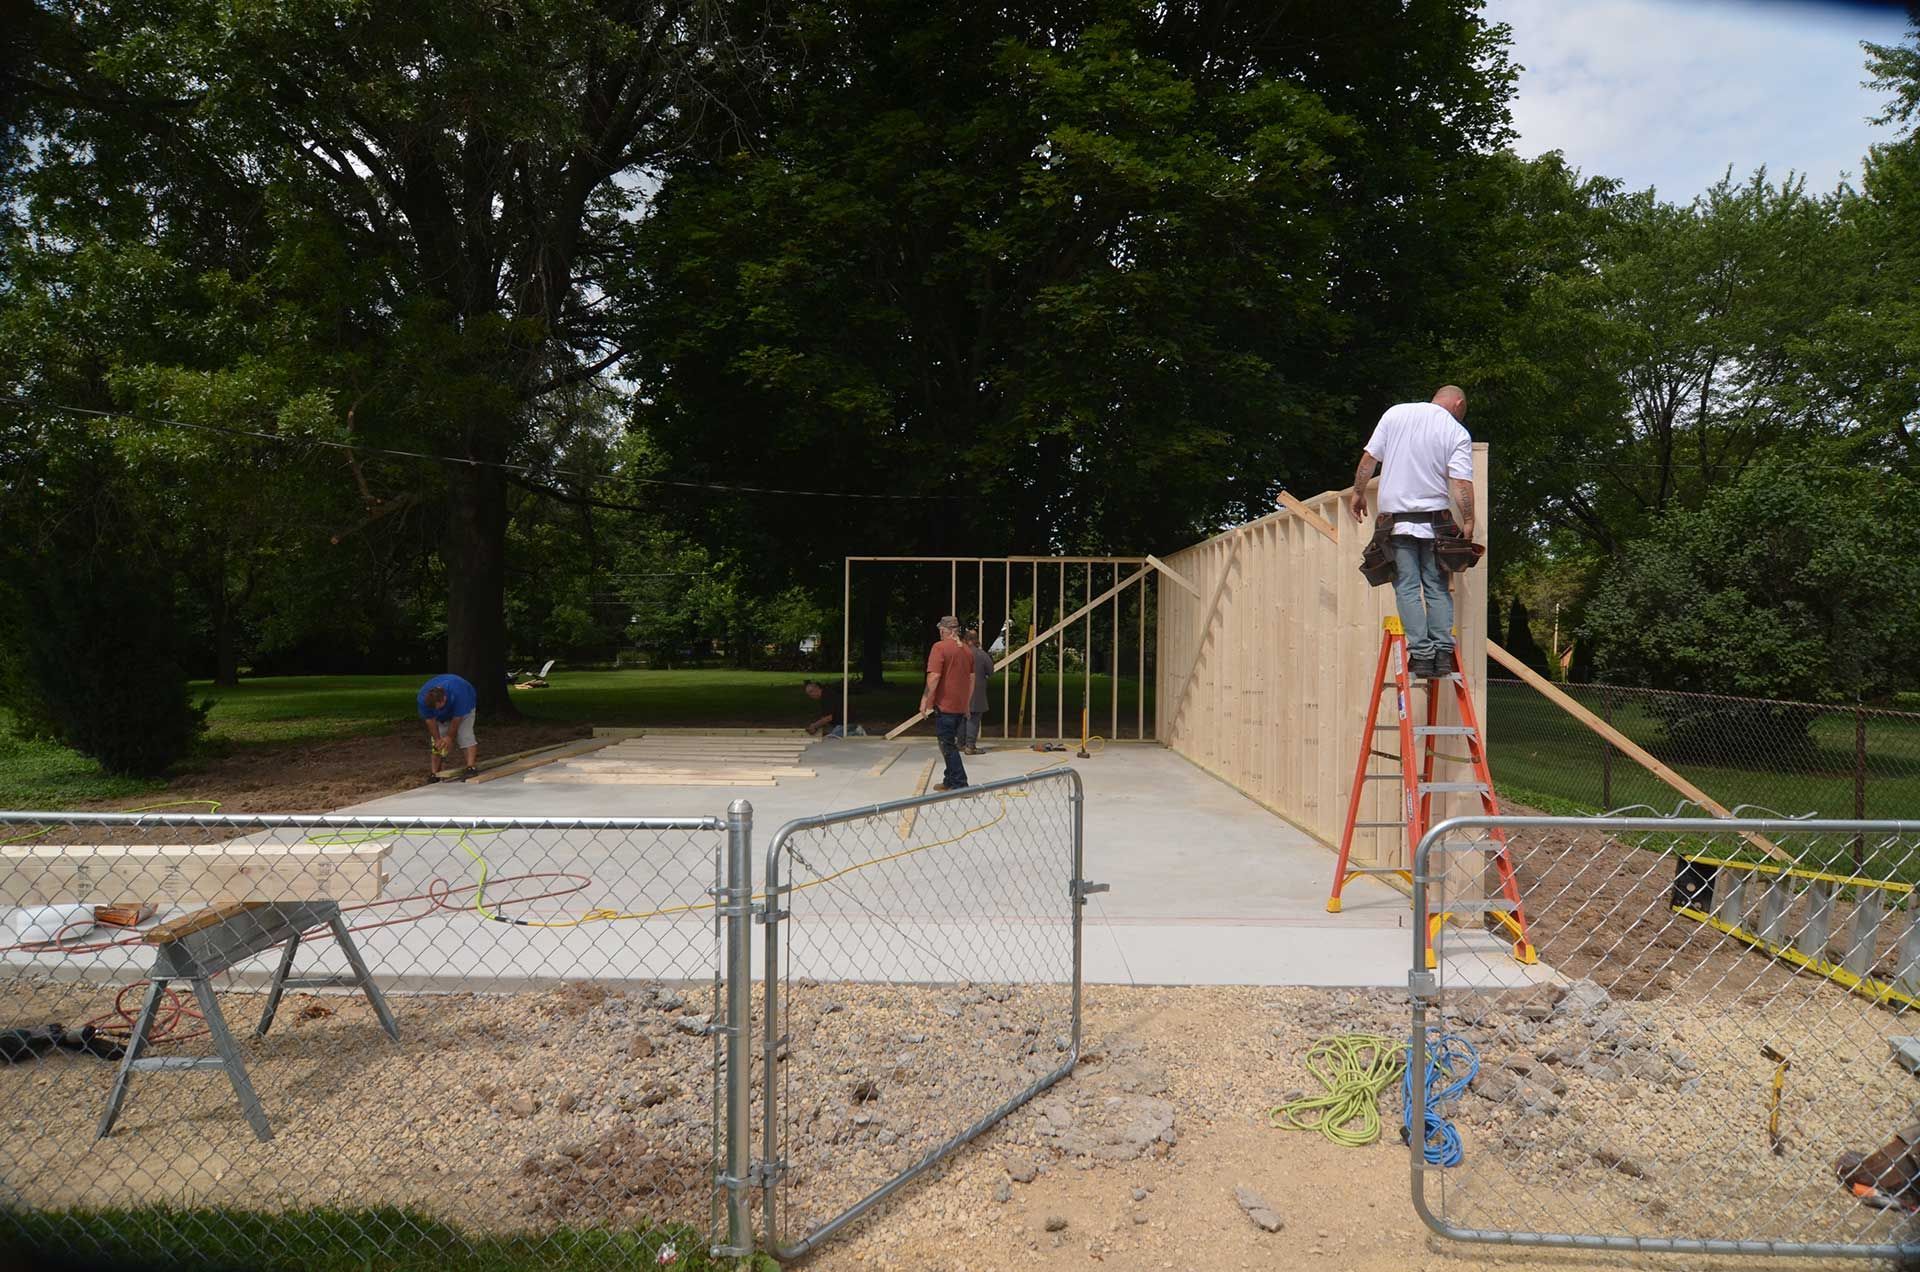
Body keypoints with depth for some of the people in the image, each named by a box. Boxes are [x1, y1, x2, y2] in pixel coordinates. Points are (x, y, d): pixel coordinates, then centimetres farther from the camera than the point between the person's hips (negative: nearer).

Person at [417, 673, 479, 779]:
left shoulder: (457, 694, -44)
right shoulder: (422, 698, -33)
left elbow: (457, 718, -32)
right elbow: (430, 720, -23)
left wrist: (449, 737, -24)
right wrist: (437, 740, -23)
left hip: (463, 708, -4)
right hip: (442, 716, 4)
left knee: (465, 735, -23)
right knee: (436, 743, -5)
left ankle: (471, 768, -28)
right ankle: (435, 774, -1)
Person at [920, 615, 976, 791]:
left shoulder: (940, 647, -12)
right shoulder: (967, 650, 10)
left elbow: (934, 676, -20)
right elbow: (972, 679, 17)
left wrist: (925, 699, -12)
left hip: (945, 704, -7)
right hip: (961, 706, 7)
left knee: (947, 745, -2)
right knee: (951, 743, 18)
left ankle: (959, 784, -6)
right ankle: (950, 781, 24)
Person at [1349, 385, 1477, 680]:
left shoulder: (1395, 413, 5)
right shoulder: (1457, 433, 0)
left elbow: (1368, 459, 5)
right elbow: (1462, 483, -8)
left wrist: (1359, 493, 15)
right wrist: (1468, 522, -6)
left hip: (1395, 518, 0)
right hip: (1435, 520, 0)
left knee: (1407, 588, 0)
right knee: (1437, 589, 7)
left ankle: (1421, 654, -8)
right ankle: (1443, 654, 1)